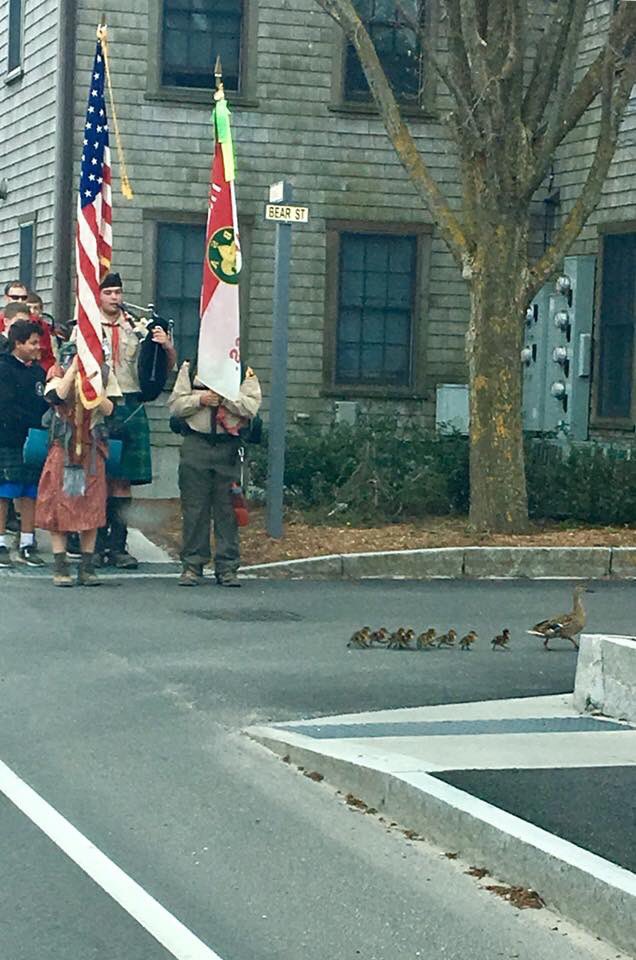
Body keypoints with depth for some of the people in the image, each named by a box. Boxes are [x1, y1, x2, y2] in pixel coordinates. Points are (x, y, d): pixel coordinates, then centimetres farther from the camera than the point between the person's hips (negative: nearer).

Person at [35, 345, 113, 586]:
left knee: (91, 509, 2)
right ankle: (60, 568, 2)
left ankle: (87, 568, 8)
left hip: (91, 451, 2)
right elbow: (55, 396, -22)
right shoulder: (58, 374, 1)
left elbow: (108, 409, -7)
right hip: (63, 450, -2)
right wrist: (74, 369, -21)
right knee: (58, 508, -3)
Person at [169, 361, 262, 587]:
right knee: (194, 508, 1)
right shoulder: (190, 367, 11)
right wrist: (200, 400, -9)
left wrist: (225, 396, -12)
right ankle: (192, 565, 8)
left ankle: (227, 567, 6)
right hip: (196, 446, 1)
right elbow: (175, 405, 5)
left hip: (229, 448, -1)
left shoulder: (243, 371, 8)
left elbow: (252, 407, -4)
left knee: (228, 508, 0)